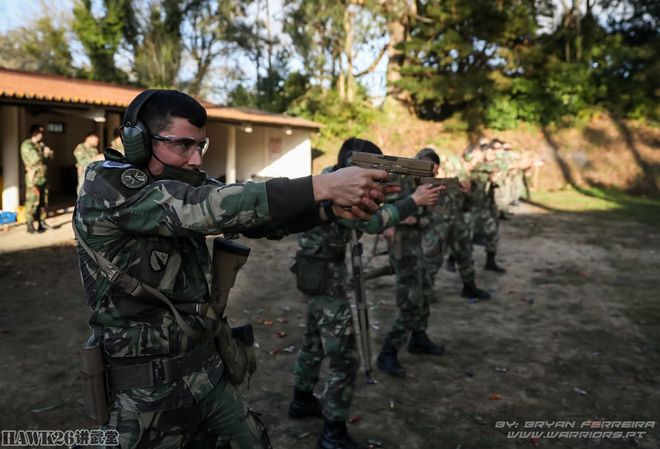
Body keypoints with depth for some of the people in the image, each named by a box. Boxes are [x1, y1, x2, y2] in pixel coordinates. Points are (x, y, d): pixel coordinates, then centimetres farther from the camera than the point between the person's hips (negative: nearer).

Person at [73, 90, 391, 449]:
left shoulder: (184, 185, 3)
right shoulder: (106, 188, -20)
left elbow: (257, 215, -6)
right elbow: (210, 208, -32)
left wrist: (333, 208, -24)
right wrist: (324, 186, -35)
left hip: (205, 368, 7)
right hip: (145, 387, -7)